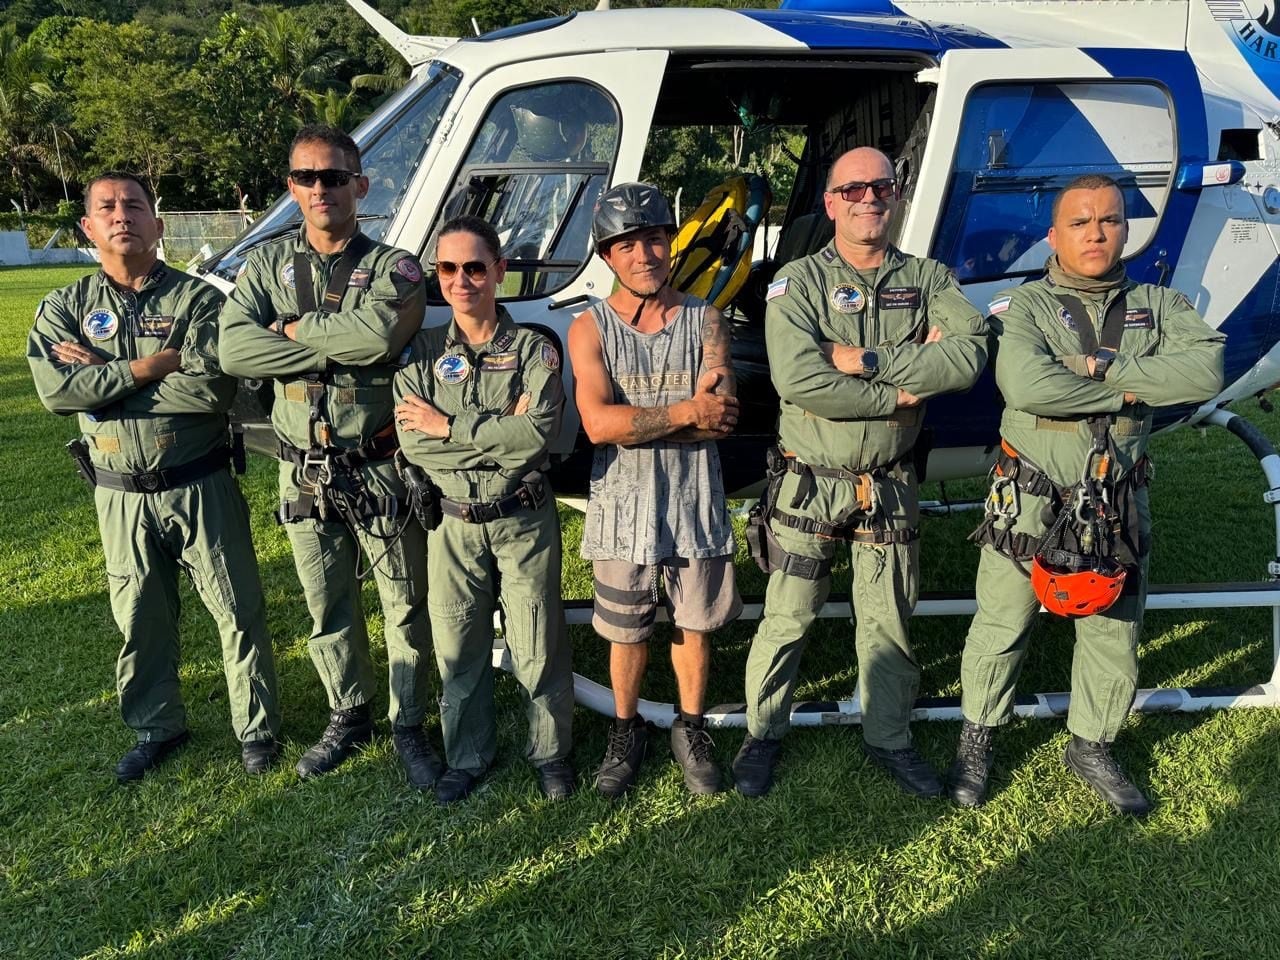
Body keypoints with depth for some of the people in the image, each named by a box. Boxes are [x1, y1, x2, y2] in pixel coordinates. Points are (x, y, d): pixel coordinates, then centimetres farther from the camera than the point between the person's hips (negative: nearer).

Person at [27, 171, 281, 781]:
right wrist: (153, 365, -17)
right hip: (121, 496, 3)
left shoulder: (198, 300, -6)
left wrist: (103, 376, -15)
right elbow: (56, 391, -13)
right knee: (140, 618, 15)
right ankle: (156, 727, 34)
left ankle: (256, 728, 21)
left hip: (200, 487, -3)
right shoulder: (64, 309, 4)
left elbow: (212, 390, -20)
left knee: (238, 611, 5)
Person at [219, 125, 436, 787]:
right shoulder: (267, 264, 5)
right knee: (327, 608, 16)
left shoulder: (393, 267, -4)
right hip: (304, 474, 3)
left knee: (405, 603, 6)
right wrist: (338, 349, -17)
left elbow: (380, 335, -26)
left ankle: (408, 725, 25)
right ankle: (348, 716, 36)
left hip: (379, 470, -3)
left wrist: (293, 329, -13)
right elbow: (232, 348, -11)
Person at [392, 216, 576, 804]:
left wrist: (448, 427, -16)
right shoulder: (422, 352, 2)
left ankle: (551, 752, 29)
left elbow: (539, 433, -21)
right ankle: (467, 757, 33)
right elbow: (411, 442, -10)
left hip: (523, 521, -2)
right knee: (458, 650, 13)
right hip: (453, 523, 2)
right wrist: (499, 433, -16)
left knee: (538, 649, 7)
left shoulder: (532, 349, -4)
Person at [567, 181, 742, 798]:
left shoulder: (705, 321, 0)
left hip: (697, 504, 1)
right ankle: (626, 732, 35)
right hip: (623, 507, -1)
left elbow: (722, 417, -13)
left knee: (694, 625, 14)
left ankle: (690, 730, 35)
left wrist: (634, 422, -18)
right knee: (626, 632, 13)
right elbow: (598, 423, -18)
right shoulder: (589, 328, -3)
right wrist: (686, 411, -18)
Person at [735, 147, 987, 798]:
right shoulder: (798, 282, -6)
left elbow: (969, 355, -15)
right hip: (808, 483, -2)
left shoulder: (927, 279, 4)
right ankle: (762, 734, 27)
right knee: (787, 620, 8)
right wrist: (899, 394, -16)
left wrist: (867, 361, -21)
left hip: (890, 487, 3)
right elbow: (798, 381, -22)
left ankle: (889, 739, 33)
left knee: (888, 621, 14)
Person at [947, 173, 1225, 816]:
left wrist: (1104, 368, -21)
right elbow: (1027, 386, -27)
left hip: (1119, 506, 4)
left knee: (1114, 639, 15)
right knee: (1001, 631, 9)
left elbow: (1205, 370, -14)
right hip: (1028, 504, -3)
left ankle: (1091, 747, 37)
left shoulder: (1158, 306, 5)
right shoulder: (1023, 306, -7)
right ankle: (977, 741, 31)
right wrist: (1126, 393, -17)